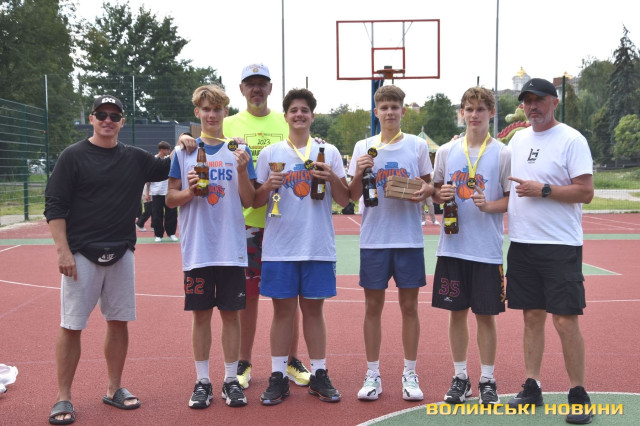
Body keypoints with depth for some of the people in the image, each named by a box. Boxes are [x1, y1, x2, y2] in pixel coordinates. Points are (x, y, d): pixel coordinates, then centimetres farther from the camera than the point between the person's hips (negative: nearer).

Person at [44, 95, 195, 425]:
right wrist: (62, 250, -13)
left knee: (119, 322, 9)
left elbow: (167, 168, 23)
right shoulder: (73, 156, -1)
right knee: (71, 326, -2)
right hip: (82, 254, -4)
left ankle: (115, 389, 23)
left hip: (121, 254, 4)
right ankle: (63, 398, 10)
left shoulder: (135, 158, 10)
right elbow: (54, 206, -5)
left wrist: (182, 147, 3)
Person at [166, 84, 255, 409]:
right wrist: (189, 191, -14)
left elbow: (248, 201, 2)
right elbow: (170, 199, 6)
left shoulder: (238, 150, 6)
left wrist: (242, 170, -14)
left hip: (232, 249, 0)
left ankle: (231, 379, 17)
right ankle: (202, 381, 17)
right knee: (201, 314, 6)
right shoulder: (183, 152, 5)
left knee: (231, 313, 5)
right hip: (197, 248, 0)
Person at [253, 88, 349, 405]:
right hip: (280, 247, 0)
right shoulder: (270, 153, 5)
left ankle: (318, 375, 18)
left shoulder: (329, 152, 7)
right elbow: (254, 201, 5)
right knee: (283, 310, 4)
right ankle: (278, 377, 14)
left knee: (313, 308, 8)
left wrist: (333, 178, -12)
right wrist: (268, 186, -14)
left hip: (319, 247, 1)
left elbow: (344, 201, 6)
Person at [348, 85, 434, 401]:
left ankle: (410, 374, 17)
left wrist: (424, 192, -12)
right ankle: (372, 375, 16)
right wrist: (358, 173, -14)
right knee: (373, 306, 6)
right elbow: (353, 195, 5)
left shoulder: (418, 145, 4)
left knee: (409, 306, 5)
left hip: (409, 238, 0)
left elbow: (429, 185, 10)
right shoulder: (363, 147, 5)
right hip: (373, 238, 1)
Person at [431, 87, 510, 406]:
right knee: (456, 311, 9)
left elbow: (514, 198, -1)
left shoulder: (502, 154, -2)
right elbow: (434, 192, 13)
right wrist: (441, 195, -9)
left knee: (485, 314, 5)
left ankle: (487, 380, 20)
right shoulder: (446, 151, 7)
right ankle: (460, 377, 23)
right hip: (452, 246, 3)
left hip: (487, 249, -2)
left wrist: (489, 205, -19)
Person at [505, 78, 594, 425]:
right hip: (522, 242, 6)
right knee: (532, 316, 11)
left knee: (565, 320, -5)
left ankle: (578, 394, 9)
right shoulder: (518, 139, 13)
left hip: (561, 244, -6)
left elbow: (585, 191, -13)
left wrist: (543, 190, -19)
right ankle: (532, 387, 20)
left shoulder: (571, 140, -7)